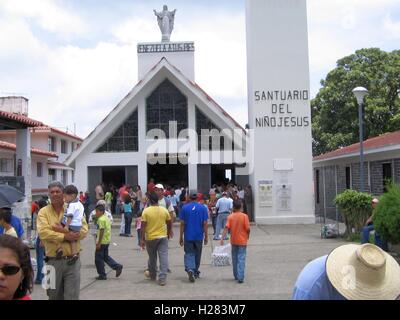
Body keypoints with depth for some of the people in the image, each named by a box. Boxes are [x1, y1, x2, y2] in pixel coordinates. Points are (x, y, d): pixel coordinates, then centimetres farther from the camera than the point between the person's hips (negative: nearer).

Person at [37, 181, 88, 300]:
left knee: (72, 296, 0)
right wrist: (65, 236, -17)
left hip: (72, 261, -1)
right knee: (54, 296, 15)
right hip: (53, 262, 1)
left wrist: (63, 230, -15)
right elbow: (43, 233, -14)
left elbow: (83, 230, -8)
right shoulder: (43, 212, 2)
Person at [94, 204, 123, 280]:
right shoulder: (106, 218, 13)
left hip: (102, 241, -10)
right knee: (105, 256, 19)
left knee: (98, 258, 2)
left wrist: (99, 243, -20)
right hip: (107, 241, 10)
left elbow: (102, 231, -22)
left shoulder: (101, 219, -17)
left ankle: (102, 275, 7)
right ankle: (117, 266, 11)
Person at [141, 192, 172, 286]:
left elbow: (143, 226, -10)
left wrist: (142, 239, -5)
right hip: (163, 237, 1)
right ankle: (162, 278, -6)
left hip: (151, 238, -1)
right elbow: (169, 223, 7)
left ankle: (152, 275, 35)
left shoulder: (146, 211, -9)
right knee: (163, 257, -1)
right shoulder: (164, 210, 0)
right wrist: (168, 234, 23)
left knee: (152, 257, 16)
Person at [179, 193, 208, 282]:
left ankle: (189, 269, -22)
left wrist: (181, 237, 3)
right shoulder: (203, 208, -3)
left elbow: (182, 223, -3)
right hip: (199, 236, 1)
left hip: (188, 236, -1)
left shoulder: (184, 208, -3)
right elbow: (205, 223, -4)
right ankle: (195, 272, 27)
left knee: (189, 254, 2)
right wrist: (206, 236, 3)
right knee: (197, 254, 16)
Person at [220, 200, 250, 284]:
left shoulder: (230, 217, -4)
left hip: (233, 241, 2)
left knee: (235, 259, 15)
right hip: (242, 241, -2)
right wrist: (248, 236, 9)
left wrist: (222, 238, -16)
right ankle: (240, 277, -11)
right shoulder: (244, 216, -9)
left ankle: (236, 276, 24)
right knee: (241, 259, -2)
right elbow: (248, 228, -11)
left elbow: (226, 228, -14)